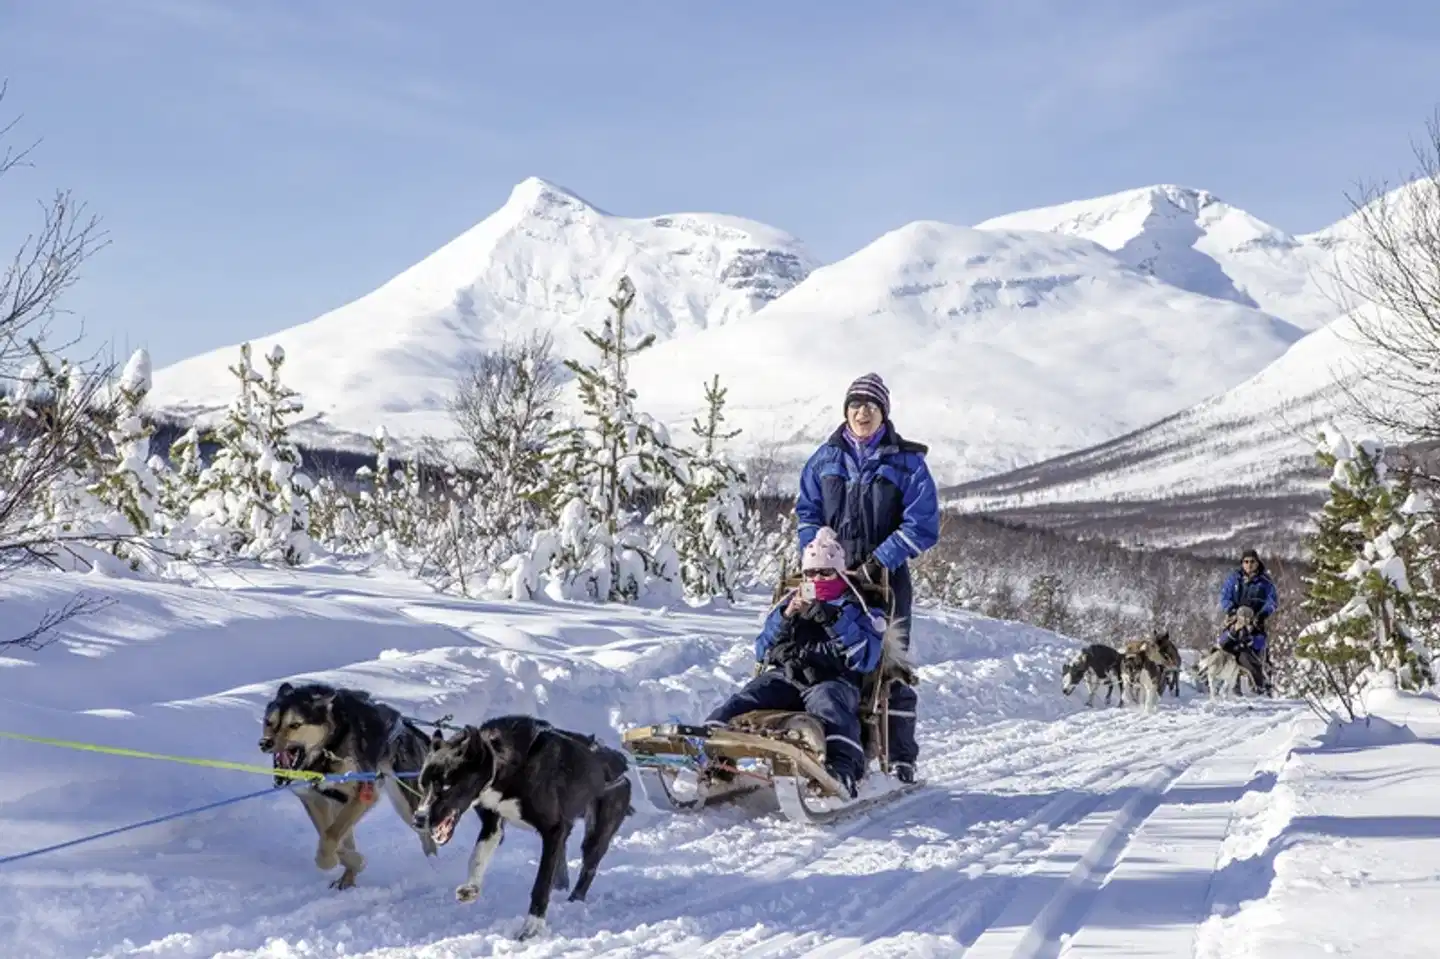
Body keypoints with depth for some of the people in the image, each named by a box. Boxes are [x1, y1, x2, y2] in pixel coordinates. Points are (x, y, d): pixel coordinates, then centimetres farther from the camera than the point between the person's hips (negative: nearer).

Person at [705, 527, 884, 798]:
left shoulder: (855, 609, 21)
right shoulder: (792, 602, 30)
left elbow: (866, 659, 4)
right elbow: (761, 651, 23)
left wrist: (834, 621, -6)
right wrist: (785, 618, 6)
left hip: (834, 680, -3)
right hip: (784, 674, 3)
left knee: (825, 701, -40)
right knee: (745, 700, -30)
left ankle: (842, 765, -63)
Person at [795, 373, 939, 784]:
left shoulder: (906, 462, 2)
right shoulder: (826, 458, 12)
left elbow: (923, 525, -5)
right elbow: (807, 513, 14)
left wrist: (880, 561, -14)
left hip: (886, 579, -2)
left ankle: (901, 759, -2)